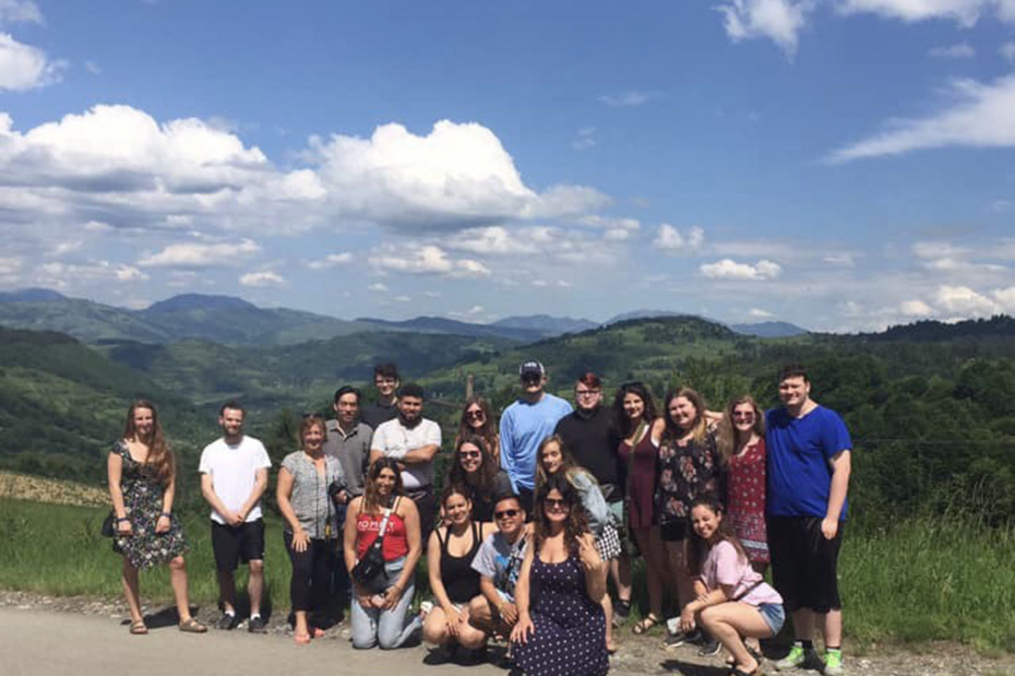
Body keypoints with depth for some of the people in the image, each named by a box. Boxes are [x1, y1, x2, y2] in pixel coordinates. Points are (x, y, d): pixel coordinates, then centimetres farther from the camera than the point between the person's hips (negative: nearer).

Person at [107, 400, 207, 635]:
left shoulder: (164, 450, 8)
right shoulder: (120, 449, 0)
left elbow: (170, 485, 6)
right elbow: (114, 485, -4)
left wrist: (166, 514, -5)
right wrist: (122, 518, -11)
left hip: (158, 513, 2)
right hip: (130, 514, -2)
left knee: (178, 561, -6)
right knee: (130, 566, 4)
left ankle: (185, 617, 0)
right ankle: (136, 618, 17)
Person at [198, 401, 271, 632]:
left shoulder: (255, 446, 4)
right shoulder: (211, 451, 7)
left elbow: (262, 482, -1)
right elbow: (206, 488, 3)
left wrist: (243, 511, -9)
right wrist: (226, 513, -9)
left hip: (251, 518, -1)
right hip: (221, 520, 2)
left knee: (256, 564, -11)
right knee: (225, 569, 6)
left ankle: (255, 614, -1)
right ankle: (229, 611, 25)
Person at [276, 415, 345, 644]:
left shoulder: (333, 463, 13)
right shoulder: (292, 461, 1)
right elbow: (282, 496, -4)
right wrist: (297, 528, -11)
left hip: (327, 532, 5)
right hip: (300, 531, -4)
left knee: (323, 578, 5)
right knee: (302, 570, -22)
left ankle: (311, 622, 20)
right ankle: (300, 624, -16)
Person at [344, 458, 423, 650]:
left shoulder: (405, 505, -1)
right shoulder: (357, 505, 6)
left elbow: (415, 549, -3)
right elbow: (349, 548, 6)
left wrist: (399, 587, -8)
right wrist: (358, 585, -1)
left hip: (397, 573, -2)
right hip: (365, 575, 3)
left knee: (388, 641, -6)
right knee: (362, 641, -3)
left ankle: (417, 621, 24)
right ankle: (377, 616, 29)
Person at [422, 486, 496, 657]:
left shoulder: (486, 531, -1)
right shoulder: (438, 536, 4)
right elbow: (435, 578, 2)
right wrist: (448, 610, -9)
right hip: (448, 601, 2)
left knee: (470, 637, -31)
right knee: (433, 632, -28)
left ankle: (482, 638, 7)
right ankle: (452, 640, 9)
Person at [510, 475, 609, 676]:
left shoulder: (583, 540, -10)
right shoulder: (536, 537, 3)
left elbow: (597, 597, -7)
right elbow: (523, 582, 2)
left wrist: (596, 567, -25)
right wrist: (523, 614, -14)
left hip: (581, 625, -3)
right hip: (544, 618, 3)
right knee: (525, 645, -23)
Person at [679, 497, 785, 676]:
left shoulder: (725, 547, -19)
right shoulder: (703, 546, 6)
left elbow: (724, 593, -20)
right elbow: (698, 579, 1)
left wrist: (691, 607, -22)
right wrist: (702, 596, -21)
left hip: (768, 612, -9)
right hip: (745, 605, 9)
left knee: (709, 616, -27)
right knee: (698, 613, -4)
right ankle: (745, 653, 9)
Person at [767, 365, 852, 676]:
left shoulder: (827, 420, -7)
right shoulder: (772, 420, 10)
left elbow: (841, 469, -11)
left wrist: (832, 517, -15)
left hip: (818, 519, -6)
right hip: (781, 519, 6)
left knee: (823, 588, -3)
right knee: (793, 588, 12)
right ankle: (803, 647, 25)